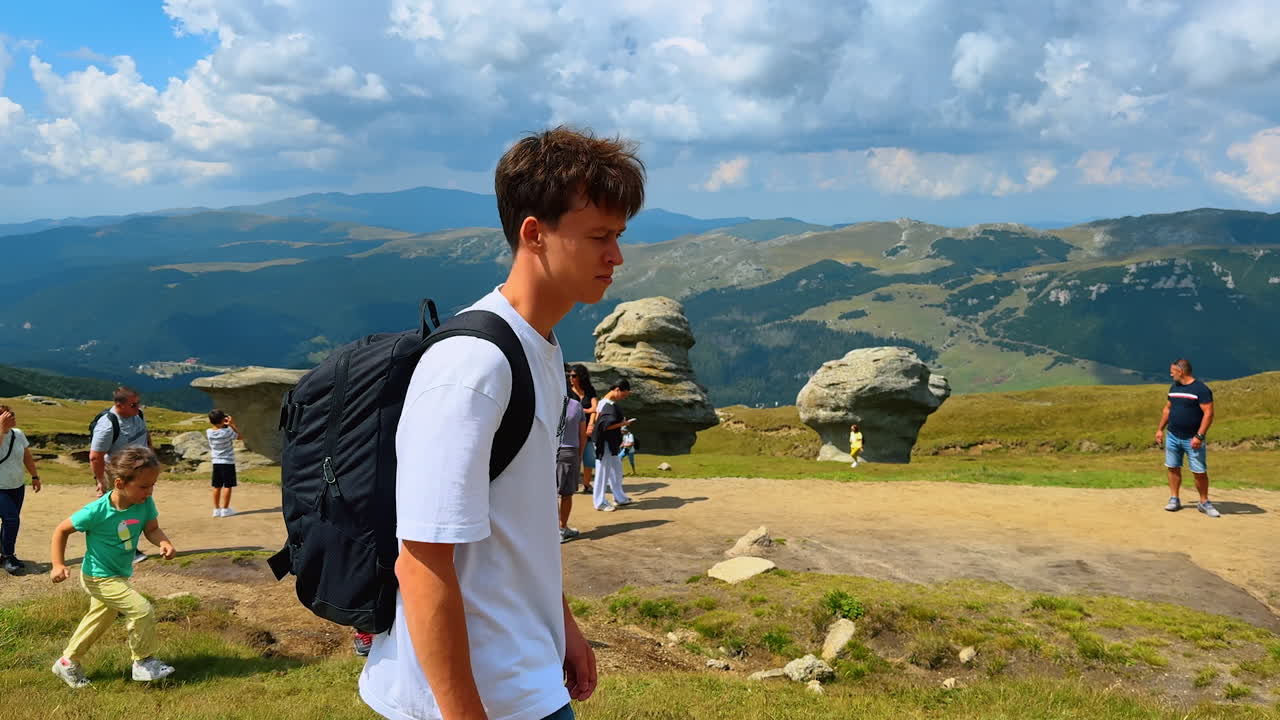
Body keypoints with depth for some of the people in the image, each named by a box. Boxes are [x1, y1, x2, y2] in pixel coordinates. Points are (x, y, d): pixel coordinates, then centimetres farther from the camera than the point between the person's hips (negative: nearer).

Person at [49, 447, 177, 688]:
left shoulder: (145, 503, -15)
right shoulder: (97, 511, -27)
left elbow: (151, 529, -7)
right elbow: (62, 530, -14)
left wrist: (163, 542, -29)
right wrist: (58, 564, -18)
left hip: (120, 575, 8)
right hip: (99, 578, -7)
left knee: (98, 621, 23)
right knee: (142, 610, -16)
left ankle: (68, 663, 44)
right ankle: (144, 663, 2)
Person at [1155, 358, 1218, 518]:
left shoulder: (1201, 389, -12)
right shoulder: (1174, 387, 10)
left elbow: (1208, 413, -16)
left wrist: (1199, 436, -21)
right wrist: (1160, 429, 16)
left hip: (1192, 439, -6)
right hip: (1172, 436, 6)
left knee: (1200, 471, -2)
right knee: (1173, 468, 7)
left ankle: (1204, 503, 11)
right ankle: (1174, 499, 16)